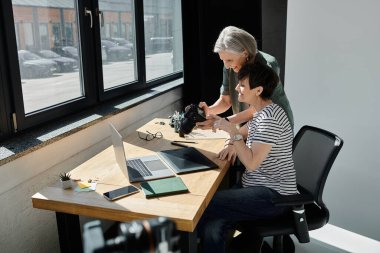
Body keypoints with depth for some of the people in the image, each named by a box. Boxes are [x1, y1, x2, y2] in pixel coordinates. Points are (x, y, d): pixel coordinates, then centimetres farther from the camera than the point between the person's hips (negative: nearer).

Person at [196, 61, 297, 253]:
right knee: (213, 227, -15)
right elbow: (244, 133, 25)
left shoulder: (268, 120, -20)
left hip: (273, 195, -8)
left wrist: (232, 131, -18)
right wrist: (233, 145, 3)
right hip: (255, 186, 8)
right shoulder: (262, 112, 10)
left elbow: (251, 163, -20)